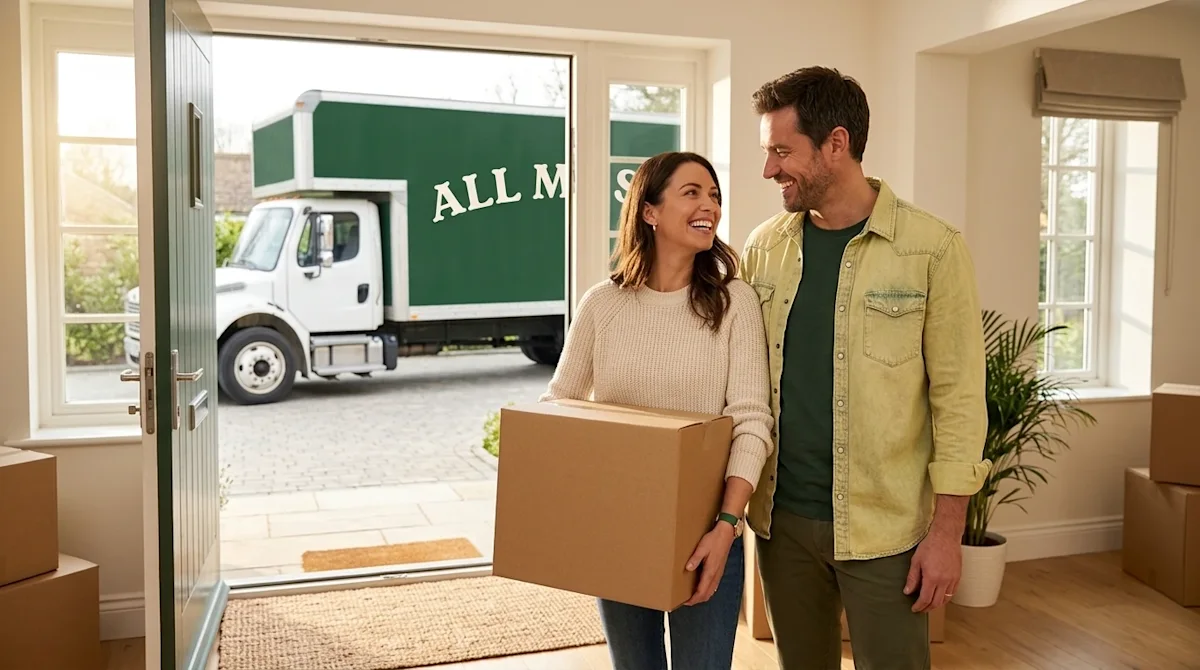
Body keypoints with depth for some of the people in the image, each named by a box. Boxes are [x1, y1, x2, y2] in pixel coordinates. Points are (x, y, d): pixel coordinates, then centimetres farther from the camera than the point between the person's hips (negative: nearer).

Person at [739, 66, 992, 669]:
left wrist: (947, 529, -9)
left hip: (884, 525, -4)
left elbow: (959, 395, -8)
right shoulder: (763, 247, 3)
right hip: (782, 514, 4)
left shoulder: (931, 249, -9)